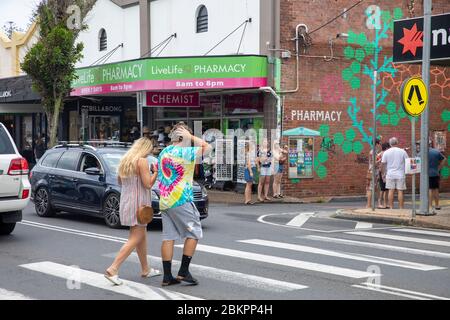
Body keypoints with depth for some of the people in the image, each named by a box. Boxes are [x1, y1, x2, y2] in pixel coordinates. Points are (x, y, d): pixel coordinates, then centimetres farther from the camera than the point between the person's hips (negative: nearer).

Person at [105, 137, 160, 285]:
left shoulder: (125, 160, 11)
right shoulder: (142, 161, -14)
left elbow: (120, 181, 23)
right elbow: (148, 184, -16)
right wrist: (155, 172, -2)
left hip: (126, 201, 9)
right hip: (138, 202, -9)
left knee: (142, 235, 18)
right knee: (135, 239, -6)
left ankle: (146, 269, 25)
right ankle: (113, 270, -14)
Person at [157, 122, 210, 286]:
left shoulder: (163, 152, 13)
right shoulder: (184, 152, -13)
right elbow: (206, 147, -12)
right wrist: (190, 136, -3)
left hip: (164, 201, 8)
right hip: (181, 200, -8)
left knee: (168, 237, 7)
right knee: (194, 233, 4)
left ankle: (167, 276, 7)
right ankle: (183, 272, 1)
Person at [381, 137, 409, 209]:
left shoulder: (386, 152, 0)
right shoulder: (402, 151, -2)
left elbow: (383, 164, 1)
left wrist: (384, 173, 13)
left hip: (390, 174, 1)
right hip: (400, 175, -1)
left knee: (391, 191, 5)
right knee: (400, 191, 0)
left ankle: (391, 207, 6)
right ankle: (401, 208, 1)